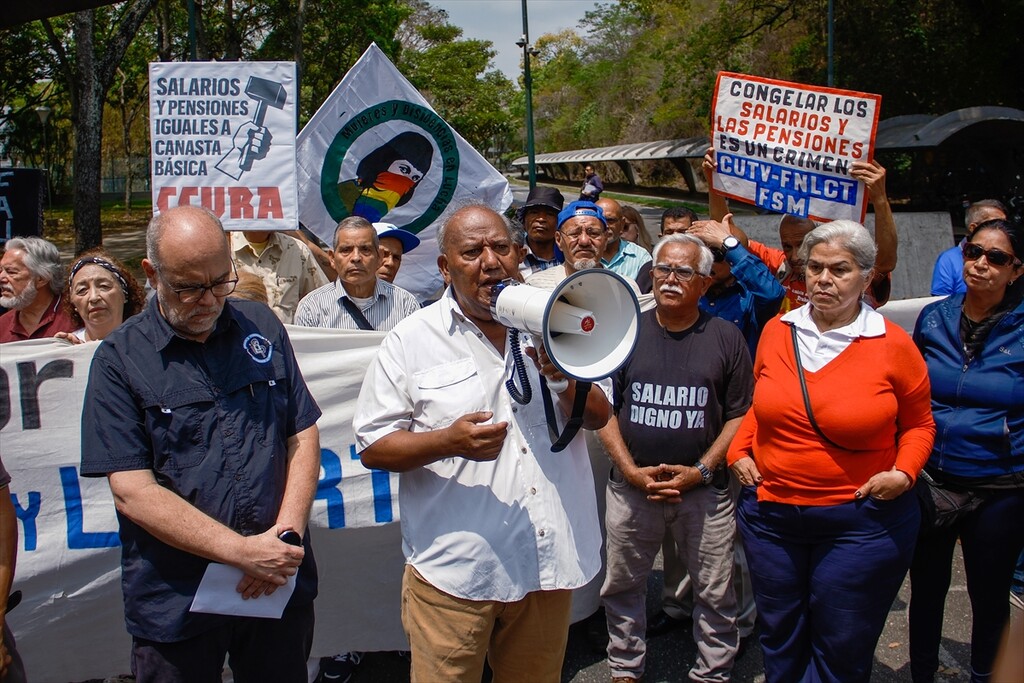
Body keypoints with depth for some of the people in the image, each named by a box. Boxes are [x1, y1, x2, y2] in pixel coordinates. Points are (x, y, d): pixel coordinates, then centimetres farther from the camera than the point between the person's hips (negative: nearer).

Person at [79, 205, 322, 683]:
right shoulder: (119, 360, -6)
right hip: (175, 603, -3)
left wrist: (285, 535, -10)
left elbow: (303, 437, 4)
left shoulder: (262, 328, 4)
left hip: (281, 588, 3)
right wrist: (242, 551, -18)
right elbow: (132, 492, -12)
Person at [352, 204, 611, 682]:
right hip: (454, 570, -3)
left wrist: (567, 379, -13)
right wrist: (448, 441, -22)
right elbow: (373, 446, -5)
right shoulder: (412, 339, -4)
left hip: (547, 564, 4)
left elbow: (599, 415, 9)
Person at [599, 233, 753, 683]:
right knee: (623, 586, 13)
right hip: (632, 487, 1)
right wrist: (632, 471, -9)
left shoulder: (726, 338, -1)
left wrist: (701, 470, -11)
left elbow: (740, 414, -1)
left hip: (704, 490, -1)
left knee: (715, 593, 9)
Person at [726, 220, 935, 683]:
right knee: (779, 645, 19)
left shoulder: (892, 344, -7)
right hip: (771, 514, 3)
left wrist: (903, 473, -12)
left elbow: (919, 423, 5)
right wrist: (739, 451, 1)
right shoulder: (777, 331, 2)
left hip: (861, 519, -3)